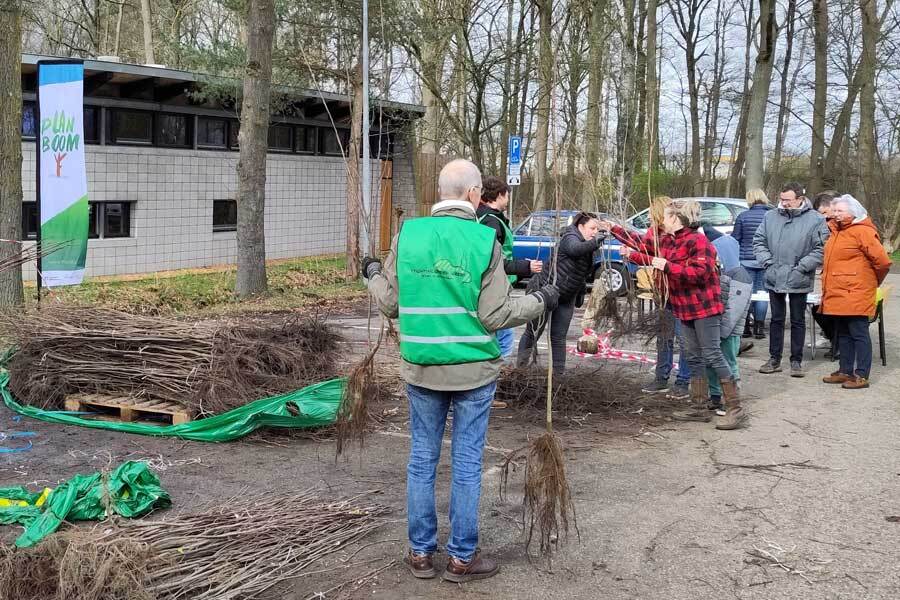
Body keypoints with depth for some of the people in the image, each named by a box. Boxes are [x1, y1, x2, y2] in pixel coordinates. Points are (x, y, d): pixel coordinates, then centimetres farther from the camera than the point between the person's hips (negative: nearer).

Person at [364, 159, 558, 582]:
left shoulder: (407, 235, -2)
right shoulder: (485, 241, -10)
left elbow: (389, 304, 2)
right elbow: (495, 316, -11)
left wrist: (373, 274, 23)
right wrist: (540, 301, 5)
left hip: (420, 369, 3)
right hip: (474, 371, -2)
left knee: (422, 458, 13)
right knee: (467, 463, 7)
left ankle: (420, 552, 22)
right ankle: (462, 558, 16)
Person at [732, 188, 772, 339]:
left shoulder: (743, 216, -4)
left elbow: (735, 239, -1)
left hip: (746, 260, -1)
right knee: (761, 292, 6)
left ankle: (745, 327, 9)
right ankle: (759, 327, 7)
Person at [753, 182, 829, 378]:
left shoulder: (815, 220, -6)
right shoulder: (771, 217, 5)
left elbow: (821, 249, -9)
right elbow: (759, 241, 11)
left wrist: (801, 267, -14)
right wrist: (767, 262, -2)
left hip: (798, 281, -3)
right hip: (774, 279, 3)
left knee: (798, 321, 8)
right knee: (776, 319, 11)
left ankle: (796, 361, 17)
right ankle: (774, 359, 20)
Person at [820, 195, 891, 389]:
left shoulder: (863, 232, -13)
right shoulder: (836, 230, 14)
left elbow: (882, 262, -15)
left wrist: (873, 282, 1)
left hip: (855, 295, -9)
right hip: (837, 294, 9)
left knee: (859, 334, -3)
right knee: (843, 335, 15)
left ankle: (862, 376, 2)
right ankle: (846, 371, 24)